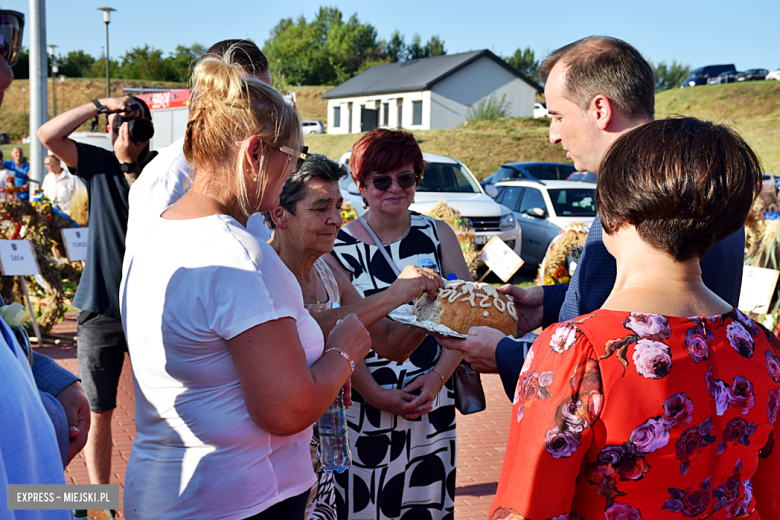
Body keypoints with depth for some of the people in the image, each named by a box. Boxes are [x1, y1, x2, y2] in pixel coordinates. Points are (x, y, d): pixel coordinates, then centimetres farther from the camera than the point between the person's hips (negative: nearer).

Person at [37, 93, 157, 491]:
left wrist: (128, 164, -22)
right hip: (100, 309, 2)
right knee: (98, 411, 9)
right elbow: (48, 135, -6)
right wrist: (100, 104, -10)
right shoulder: (97, 164, 5)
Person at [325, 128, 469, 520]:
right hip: (366, 404, -2)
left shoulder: (438, 234, 5)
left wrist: (438, 376, -7)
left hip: (433, 400, 3)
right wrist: (376, 395, -15)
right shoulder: (340, 247, -4)